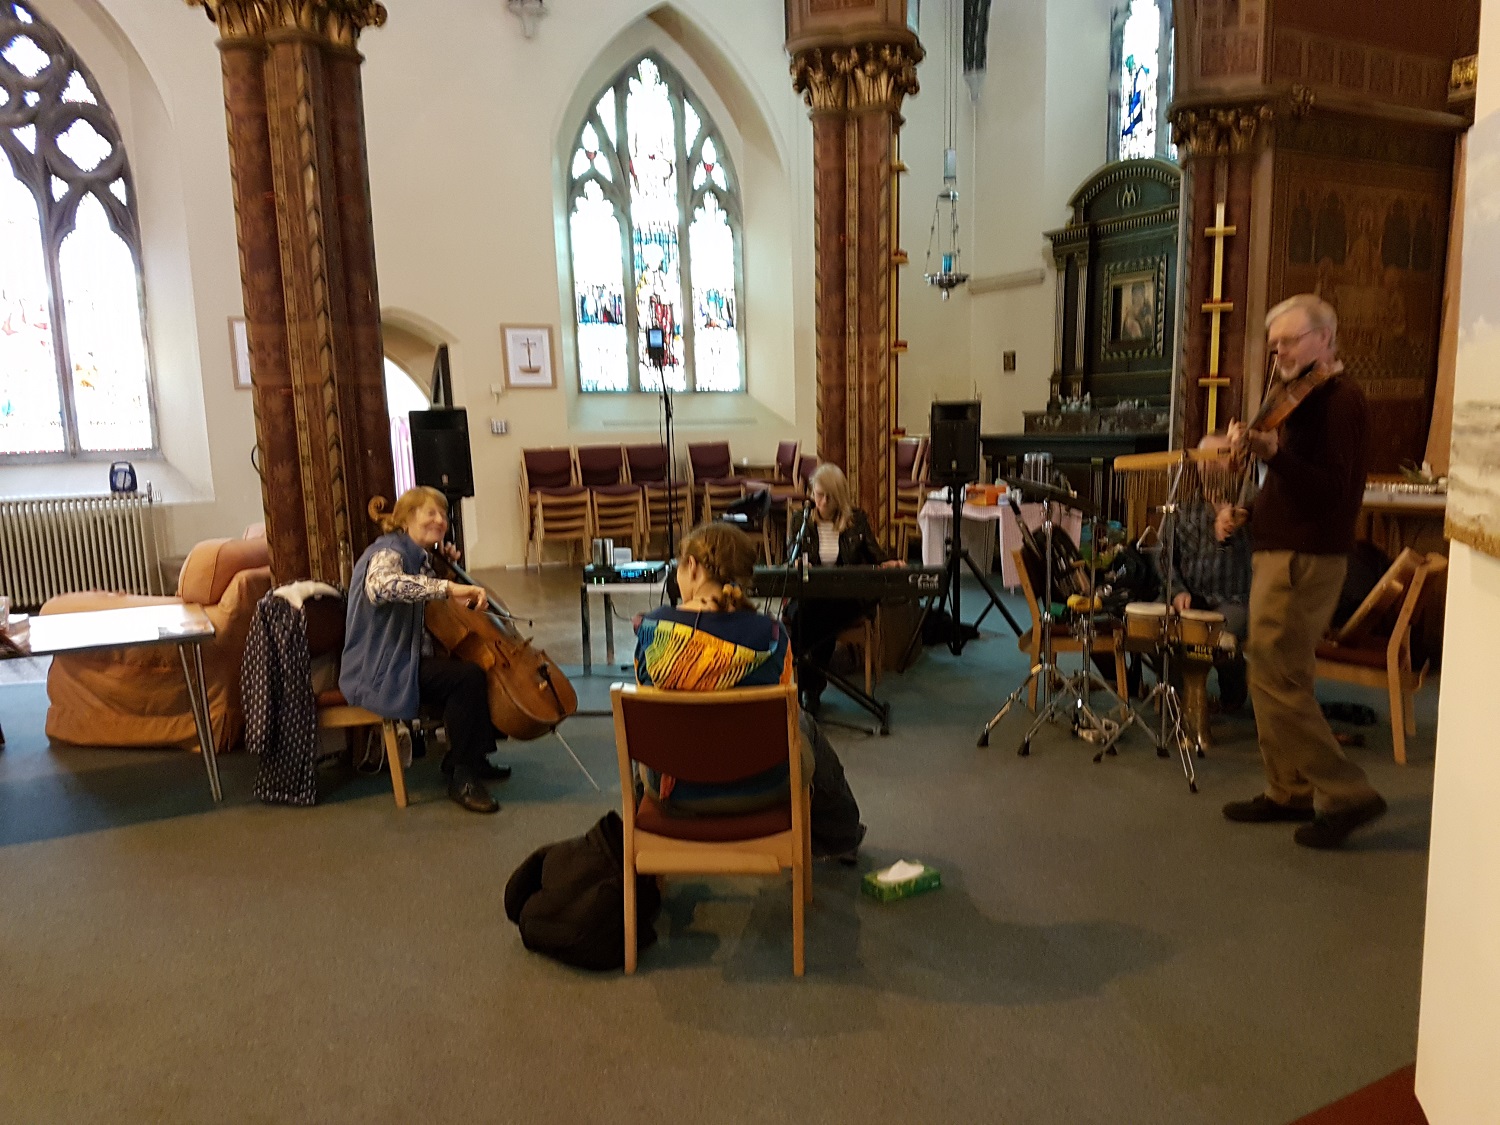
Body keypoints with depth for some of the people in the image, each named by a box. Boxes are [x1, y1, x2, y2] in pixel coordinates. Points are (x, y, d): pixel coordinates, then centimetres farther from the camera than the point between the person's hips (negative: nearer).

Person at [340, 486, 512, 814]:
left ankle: (473, 757, 16)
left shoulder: (419, 558, 14)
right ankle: (461, 776, -14)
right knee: (468, 676, -26)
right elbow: (380, 585, -40)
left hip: (411, 660, 10)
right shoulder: (389, 552, -15)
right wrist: (447, 587, -46)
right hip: (383, 673, -10)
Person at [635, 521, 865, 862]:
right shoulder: (770, 634, -18)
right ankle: (840, 838, 52)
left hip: (676, 794, 2)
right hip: (758, 790, -1)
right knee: (804, 727, 31)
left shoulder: (653, 627, -15)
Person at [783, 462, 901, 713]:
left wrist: (888, 563, -12)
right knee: (799, 614, -36)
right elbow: (790, 558, 8)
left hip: (848, 596, -1)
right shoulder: (801, 520, 11)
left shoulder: (857, 519, 10)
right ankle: (811, 685, -20)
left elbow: (876, 556, 11)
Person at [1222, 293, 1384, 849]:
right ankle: (1291, 792, 22)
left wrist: (1272, 453, -37)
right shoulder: (1305, 400, 18)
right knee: (1281, 679, 13)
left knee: (1275, 679, -9)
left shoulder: (1341, 399, -12)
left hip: (1305, 559, -10)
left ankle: (1346, 795, 0)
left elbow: (1333, 491, -24)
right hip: (1280, 552, 10)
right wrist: (1248, 512, 11)